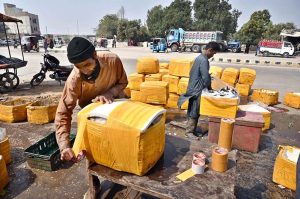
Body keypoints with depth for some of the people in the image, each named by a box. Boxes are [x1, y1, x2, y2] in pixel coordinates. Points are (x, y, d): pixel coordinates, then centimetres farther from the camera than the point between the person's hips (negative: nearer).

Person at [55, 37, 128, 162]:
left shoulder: (112, 60, -35)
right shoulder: (74, 80, -37)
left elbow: (123, 82, -17)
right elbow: (63, 114, -34)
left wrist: (109, 93, -37)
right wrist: (64, 146, -44)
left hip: (114, 98, 2)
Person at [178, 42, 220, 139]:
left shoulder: (199, 57, 13)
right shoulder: (204, 60, -18)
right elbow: (206, 77, -21)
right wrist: (209, 87, -4)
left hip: (194, 88, 10)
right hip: (197, 89, -10)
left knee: (195, 111, 14)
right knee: (194, 112, -2)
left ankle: (192, 130, 23)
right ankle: (189, 131, 7)